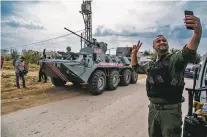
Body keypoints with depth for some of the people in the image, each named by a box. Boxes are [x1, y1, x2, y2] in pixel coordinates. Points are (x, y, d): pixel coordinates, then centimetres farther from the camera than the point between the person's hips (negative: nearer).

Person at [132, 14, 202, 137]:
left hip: (171, 110, -6)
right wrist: (134, 54, 13)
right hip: (153, 108, 6)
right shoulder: (151, 64, 10)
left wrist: (197, 33, -50)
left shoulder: (175, 59, -9)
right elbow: (136, 67, 27)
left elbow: (189, 52, -32)